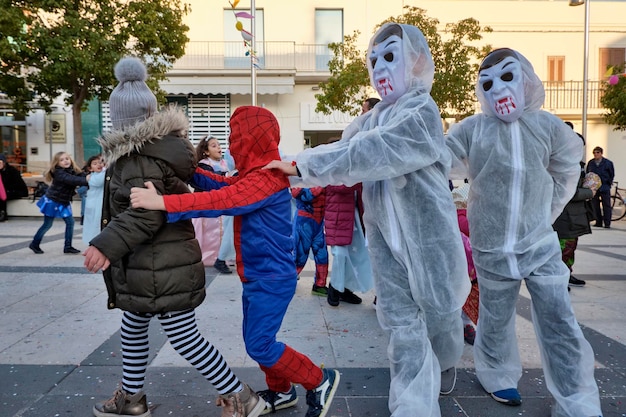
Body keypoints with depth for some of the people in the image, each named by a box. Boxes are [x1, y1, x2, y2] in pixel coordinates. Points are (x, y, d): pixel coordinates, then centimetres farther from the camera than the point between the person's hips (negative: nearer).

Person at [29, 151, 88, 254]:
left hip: (64, 203, 7)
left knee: (70, 222, 2)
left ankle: (68, 246, 10)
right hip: (52, 202, -7)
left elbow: (82, 175, -16)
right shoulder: (59, 173, -24)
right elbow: (71, 180, -40)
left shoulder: (73, 171, -1)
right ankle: (34, 244, 24)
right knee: (47, 225, 4)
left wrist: (89, 176, -38)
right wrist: (85, 180, -53)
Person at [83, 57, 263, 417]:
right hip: (163, 264, 10)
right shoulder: (164, 146, 9)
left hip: (159, 269, -10)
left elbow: (145, 214, -26)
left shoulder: (138, 158, -18)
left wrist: (107, 245, -28)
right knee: (133, 328, 22)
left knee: (185, 338, -1)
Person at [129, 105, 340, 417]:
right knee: (256, 339, 16)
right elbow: (223, 186, 12)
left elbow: (222, 201, -32)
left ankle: (320, 381, 11)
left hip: (272, 278, -10)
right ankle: (281, 391, 33)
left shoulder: (267, 178, -23)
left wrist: (162, 202, -35)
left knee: (260, 345, -4)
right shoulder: (256, 175, 10)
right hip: (259, 275, 10)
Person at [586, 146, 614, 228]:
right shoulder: (590, 163, 5)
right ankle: (598, 222, 13)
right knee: (595, 206, 5)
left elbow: (612, 174, 7)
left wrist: (609, 183, 3)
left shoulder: (608, 163, -2)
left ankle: (607, 224, 1)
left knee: (606, 206, -2)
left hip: (604, 188, -3)